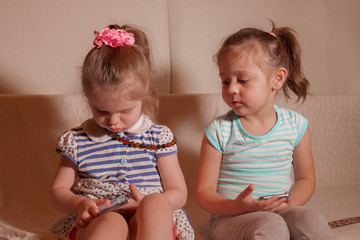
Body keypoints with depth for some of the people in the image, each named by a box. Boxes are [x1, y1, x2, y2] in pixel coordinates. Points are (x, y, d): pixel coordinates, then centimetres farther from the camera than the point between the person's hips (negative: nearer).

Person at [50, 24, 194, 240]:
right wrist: (79, 204, -9)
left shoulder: (159, 137, 8)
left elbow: (179, 193, 9)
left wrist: (148, 205, -13)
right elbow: (58, 190, 15)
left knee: (156, 203, -36)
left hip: (153, 222, 1)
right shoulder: (76, 141, 9)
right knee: (111, 222, -39)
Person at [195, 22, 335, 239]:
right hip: (231, 216, -2)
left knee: (311, 221, -28)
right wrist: (238, 206, -24)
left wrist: (289, 202, -10)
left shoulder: (295, 125, 2)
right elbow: (204, 191, -4)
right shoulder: (219, 131, -5)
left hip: (280, 212, 3)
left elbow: (306, 178, 12)